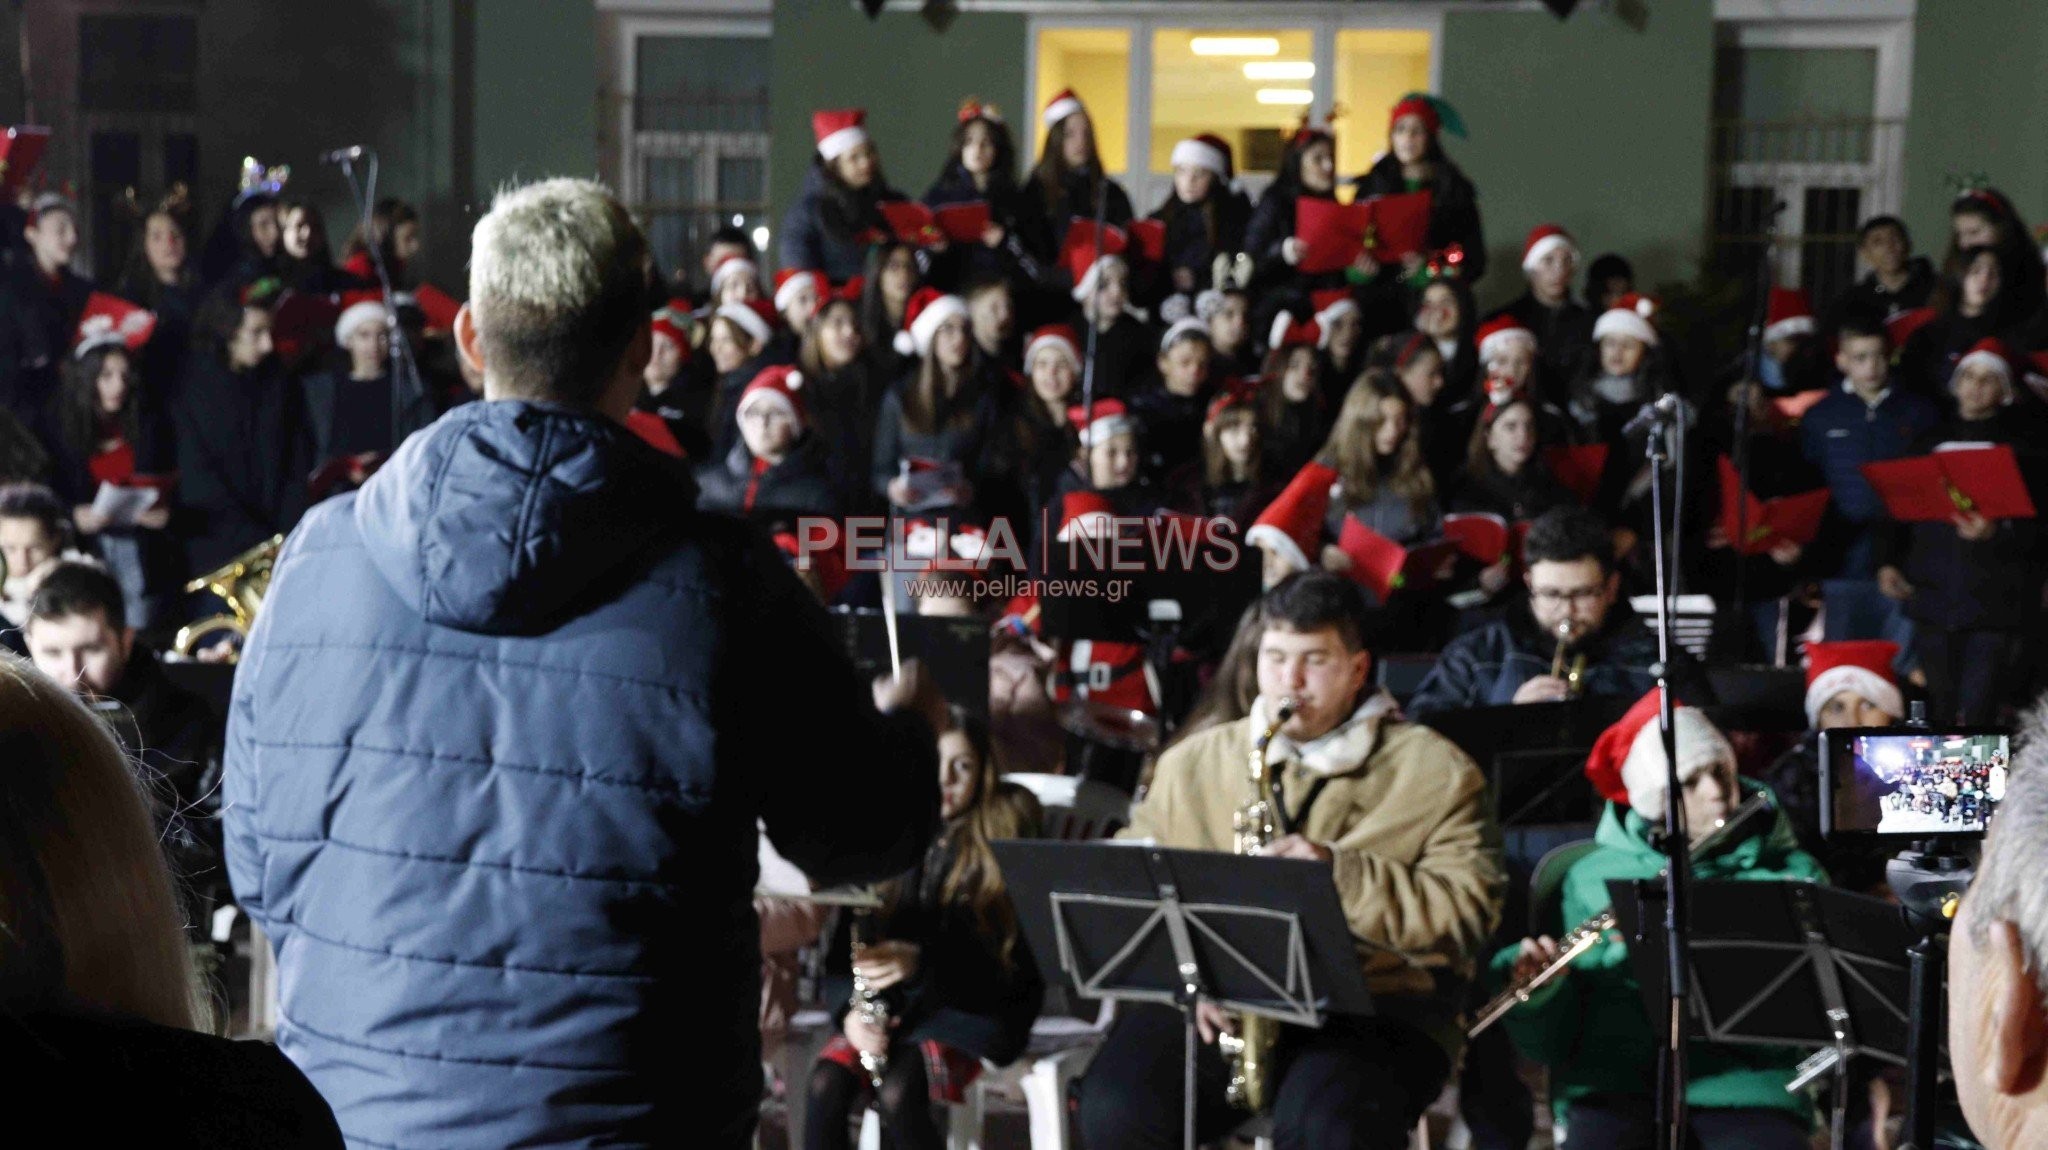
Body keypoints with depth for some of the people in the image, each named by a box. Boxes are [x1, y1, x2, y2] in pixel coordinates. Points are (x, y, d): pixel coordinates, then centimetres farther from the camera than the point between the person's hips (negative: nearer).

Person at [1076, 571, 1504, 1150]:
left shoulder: (1434, 771, 7)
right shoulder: (1192, 763, 17)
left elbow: (1467, 911, -3)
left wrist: (1339, 874, -15)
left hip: (1373, 1005, -3)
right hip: (1211, 1005, 3)